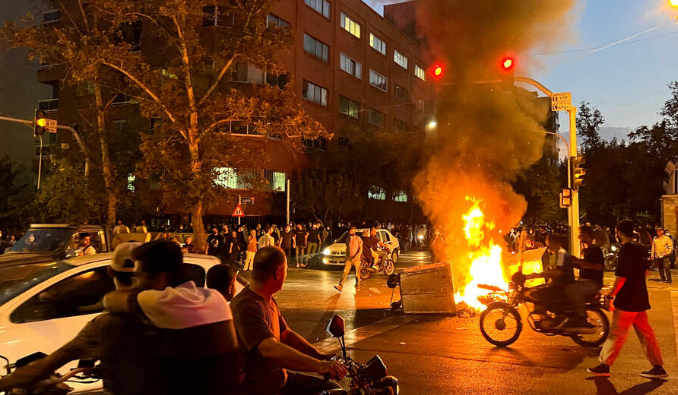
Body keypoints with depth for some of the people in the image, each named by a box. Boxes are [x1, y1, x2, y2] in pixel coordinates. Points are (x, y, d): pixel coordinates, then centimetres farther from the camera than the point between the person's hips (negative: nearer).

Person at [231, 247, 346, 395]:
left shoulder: (269, 301, 10)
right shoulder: (246, 306, -24)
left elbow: (286, 335, 16)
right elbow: (269, 349, -37)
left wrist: (321, 357, 4)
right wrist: (318, 365, -45)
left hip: (278, 376, 10)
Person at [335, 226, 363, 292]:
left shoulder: (358, 239, -5)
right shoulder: (347, 239, 10)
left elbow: (361, 248, -8)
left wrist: (356, 256, -20)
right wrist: (346, 257, 19)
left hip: (356, 258, -3)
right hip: (349, 258, 3)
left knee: (357, 273, 5)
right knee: (345, 272, -8)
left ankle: (357, 286, 24)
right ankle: (340, 286, -16)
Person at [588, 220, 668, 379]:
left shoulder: (626, 249, -18)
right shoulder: (642, 249, 8)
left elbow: (621, 276, -20)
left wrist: (611, 296, -14)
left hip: (627, 300, -8)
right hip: (640, 298, 8)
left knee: (617, 333, -1)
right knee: (645, 333, 13)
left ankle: (604, 365, 7)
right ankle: (658, 367, 16)